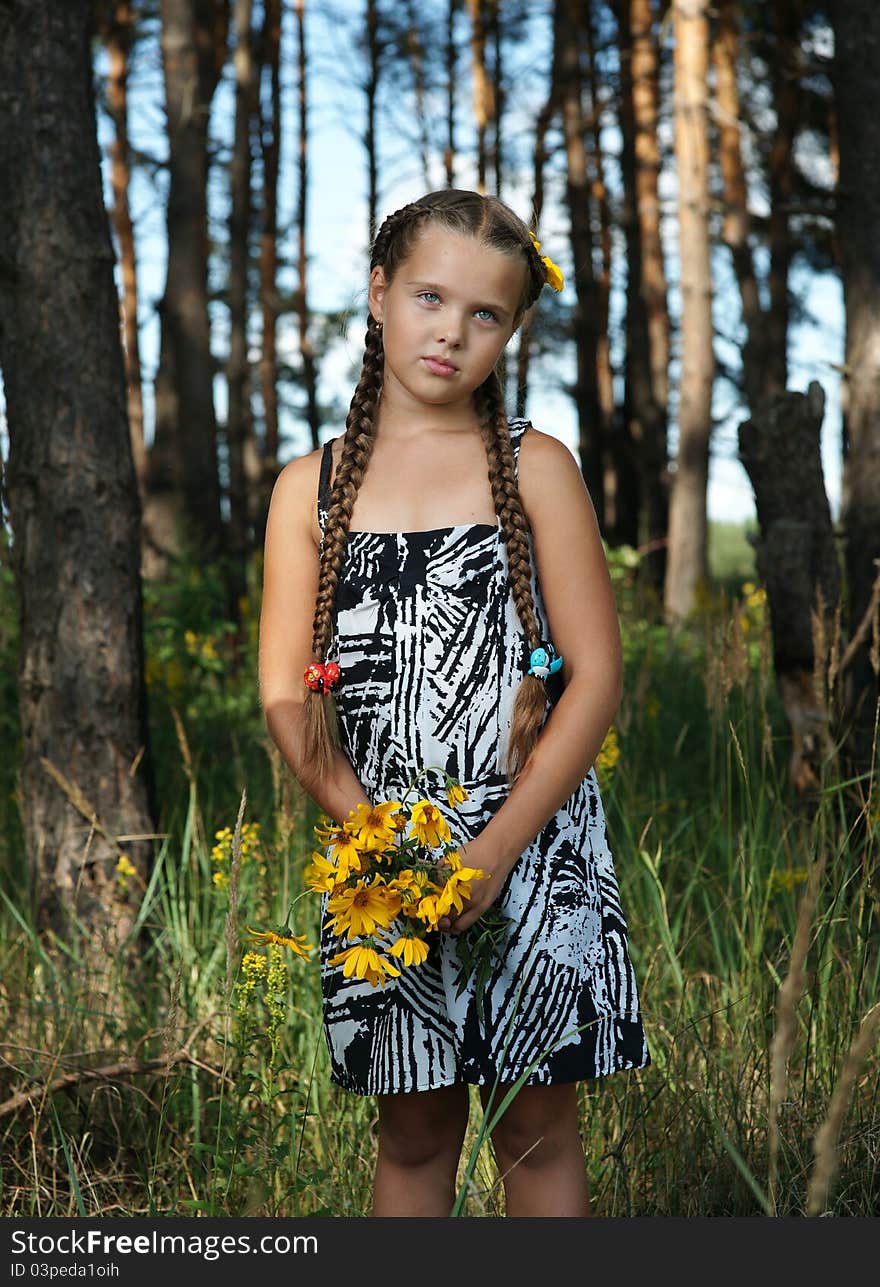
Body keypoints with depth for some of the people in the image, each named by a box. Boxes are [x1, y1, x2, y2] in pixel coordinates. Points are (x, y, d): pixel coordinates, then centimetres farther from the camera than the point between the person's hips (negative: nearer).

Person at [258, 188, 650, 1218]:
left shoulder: (535, 468, 1)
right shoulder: (310, 488, 6)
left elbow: (595, 678, -4)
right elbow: (286, 698, 3)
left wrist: (494, 851, -13)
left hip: (531, 851, -1)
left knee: (537, 1131, 7)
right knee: (413, 1138, 11)